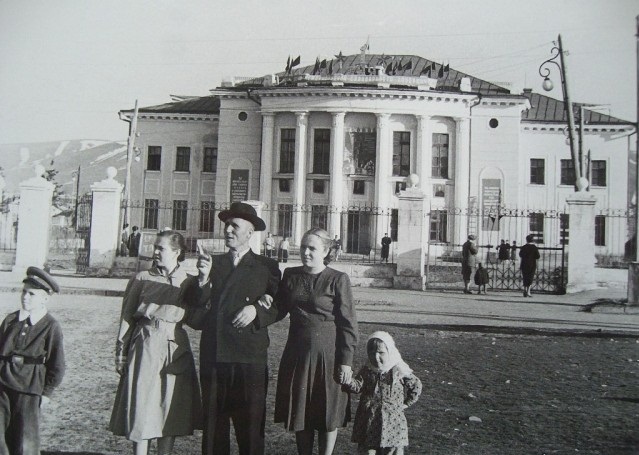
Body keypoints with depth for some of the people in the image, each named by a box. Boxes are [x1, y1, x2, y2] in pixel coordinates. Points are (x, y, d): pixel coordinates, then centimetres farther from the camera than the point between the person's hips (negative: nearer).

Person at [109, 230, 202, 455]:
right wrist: (121, 354, 3)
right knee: (141, 406, 1)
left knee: (170, 410, 7)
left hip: (175, 350, 1)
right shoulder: (142, 279, 3)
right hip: (145, 347, -1)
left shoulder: (189, 282, 4)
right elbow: (127, 317, 5)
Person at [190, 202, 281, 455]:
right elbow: (198, 307, 6)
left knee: (250, 423, 2)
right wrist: (203, 278, -9)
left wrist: (257, 310, -12)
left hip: (249, 358, -2)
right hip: (213, 355, 3)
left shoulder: (266, 266, 7)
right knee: (213, 424, 8)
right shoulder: (211, 262, 14)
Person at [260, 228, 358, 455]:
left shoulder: (338, 279, -8)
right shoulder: (290, 275, 5)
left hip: (327, 354, -4)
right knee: (300, 413, 13)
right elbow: (279, 311, 11)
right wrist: (265, 303, -10)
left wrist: (346, 361, -11)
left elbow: (348, 324, -8)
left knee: (328, 414, 8)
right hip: (296, 352, 4)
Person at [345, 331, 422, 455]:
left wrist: (406, 403, 3)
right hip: (368, 420, 2)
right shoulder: (366, 371, 3)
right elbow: (357, 386, -10)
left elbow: (416, 385, 8)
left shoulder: (399, 371, -3)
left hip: (392, 419, -1)